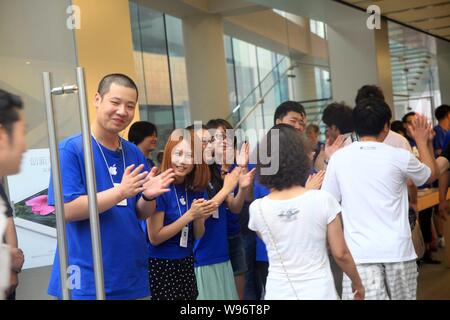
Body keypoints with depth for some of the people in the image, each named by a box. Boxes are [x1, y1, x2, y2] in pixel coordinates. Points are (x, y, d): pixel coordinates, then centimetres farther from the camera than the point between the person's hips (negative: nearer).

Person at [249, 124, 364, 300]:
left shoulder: (257, 209, -9)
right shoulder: (323, 200, -12)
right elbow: (341, 253, -5)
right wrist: (357, 283, 12)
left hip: (279, 293, 1)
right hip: (320, 292, -1)